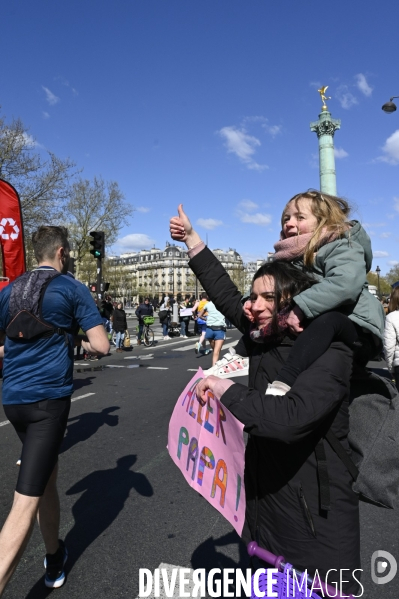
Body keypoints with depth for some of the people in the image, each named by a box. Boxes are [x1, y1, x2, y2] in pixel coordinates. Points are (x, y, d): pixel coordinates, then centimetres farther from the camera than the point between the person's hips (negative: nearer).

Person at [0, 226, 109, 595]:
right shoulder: (73, 288, -5)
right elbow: (102, 346, -11)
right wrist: (79, 342, 8)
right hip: (49, 398, -6)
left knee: (46, 477, 24)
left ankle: (55, 560, 41)